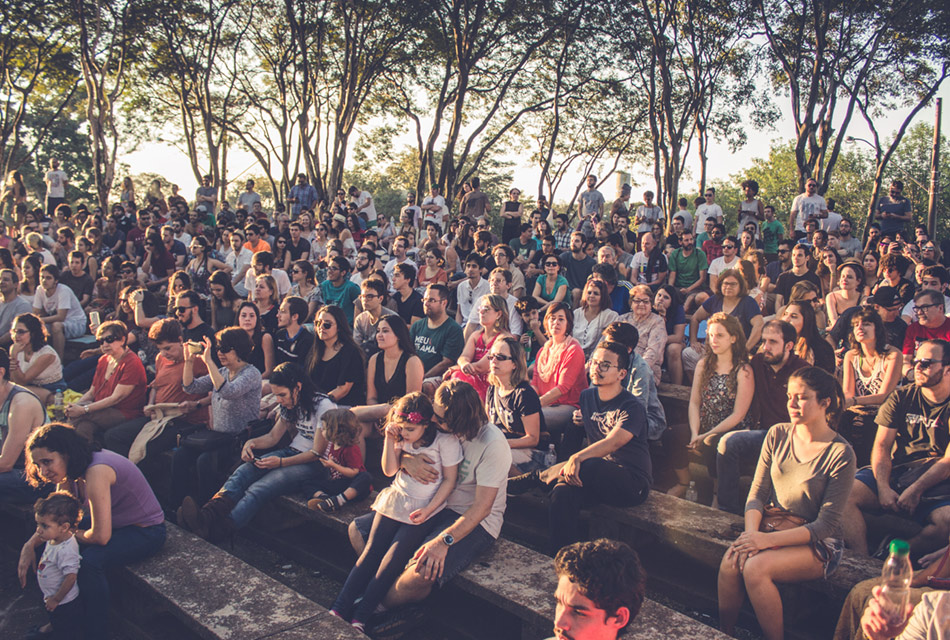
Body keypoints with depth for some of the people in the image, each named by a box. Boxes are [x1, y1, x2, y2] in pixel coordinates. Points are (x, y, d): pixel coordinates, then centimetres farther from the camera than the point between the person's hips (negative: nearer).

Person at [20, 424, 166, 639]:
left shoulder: (96, 472, -32)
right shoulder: (69, 471, -4)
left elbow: (101, 536, -30)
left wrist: (71, 534, -10)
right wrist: (30, 545, -9)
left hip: (146, 532, -9)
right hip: (116, 525, 9)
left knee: (91, 560, -30)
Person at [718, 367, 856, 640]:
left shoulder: (840, 454, -11)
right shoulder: (777, 435, 4)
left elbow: (827, 524, -13)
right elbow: (757, 494, 4)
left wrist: (769, 539, -23)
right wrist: (751, 532, -16)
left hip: (815, 543, -4)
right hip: (770, 525, 4)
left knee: (755, 567, -30)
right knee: (730, 561, -26)